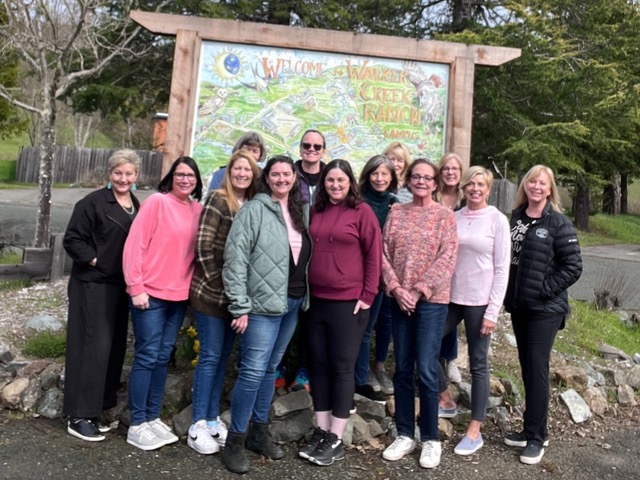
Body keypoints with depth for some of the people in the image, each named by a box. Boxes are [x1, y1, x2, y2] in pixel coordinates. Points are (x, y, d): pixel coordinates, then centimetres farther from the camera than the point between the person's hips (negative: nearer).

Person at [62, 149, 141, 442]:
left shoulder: (137, 206, 12)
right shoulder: (93, 202, -9)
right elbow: (72, 240, -10)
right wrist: (95, 260, -15)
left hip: (120, 286, 7)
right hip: (93, 285, -7)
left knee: (114, 348, 9)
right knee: (92, 347, -6)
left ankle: (94, 411, 22)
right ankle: (78, 416, 5)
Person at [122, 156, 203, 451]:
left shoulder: (198, 210, 7)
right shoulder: (157, 202, -9)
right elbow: (134, 245, -12)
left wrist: (192, 285, 6)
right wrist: (136, 288, -14)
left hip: (179, 296, 5)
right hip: (150, 293, -5)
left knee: (163, 357, 13)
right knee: (147, 356, 0)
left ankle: (153, 417, 25)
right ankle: (137, 425, 13)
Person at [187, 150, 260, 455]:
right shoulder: (218, 200, -9)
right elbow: (203, 246, -14)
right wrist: (217, 284, -14)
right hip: (212, 292, -6)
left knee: (223, 356, 13)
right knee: (210, 356, 0)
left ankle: (213, 419, 25)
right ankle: (198, 425, 12)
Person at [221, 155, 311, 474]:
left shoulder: (301, 211, 11)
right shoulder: (254, 210, -9)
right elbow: (235, 259, -13)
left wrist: (304, 296, 12)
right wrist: (240, 306, -16)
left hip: (293, 302, 6)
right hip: (263, 303, -6)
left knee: (270, 369, 16)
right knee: (253, 371, -5)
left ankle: (259, 431, 29)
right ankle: (235, 441, 10)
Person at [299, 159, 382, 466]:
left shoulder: (362, 211, -4)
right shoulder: (316, 212, 10)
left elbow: (374, 255, -5)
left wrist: (367, 295, -10)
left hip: (348, 302, -5)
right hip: (316, 300, 5)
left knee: (342, 368, 3)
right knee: (319, 366, 10)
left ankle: (335, 440, 14)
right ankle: (321, 432, 23)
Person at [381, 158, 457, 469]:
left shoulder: (444, 216, 0)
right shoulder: (396, 212, 8)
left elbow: (447, 258, -9)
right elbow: (383, 252, 3)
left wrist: (419, 290, -15)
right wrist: (395, 288, -9)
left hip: (431, 301, -3)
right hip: (399, 299, 3)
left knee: (426, 370, -1)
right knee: (402, 369, 10)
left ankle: (431, 438, 16)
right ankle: (405, 434, 24)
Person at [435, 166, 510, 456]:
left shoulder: (497, 220, -4)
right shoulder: (454, 217, 6)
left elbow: (502, 269, -6)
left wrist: (493, 311, -11)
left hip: (479, 302, -4)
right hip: (450, 297, 5)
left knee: (478, 364, 4)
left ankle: (475, 431, 16)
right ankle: (447, 400, 27)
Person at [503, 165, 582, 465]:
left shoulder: (559, 223, -8)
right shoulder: (515, 217, 6)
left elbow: (573, 267, -11)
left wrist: (542, 290, -14)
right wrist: (509, 293, 5)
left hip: (545, 309, -5)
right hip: (518, 306, 5)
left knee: (537, 369, -3)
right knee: (527, 367, 12)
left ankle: (536, 437, 10)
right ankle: (531, 429, 25)